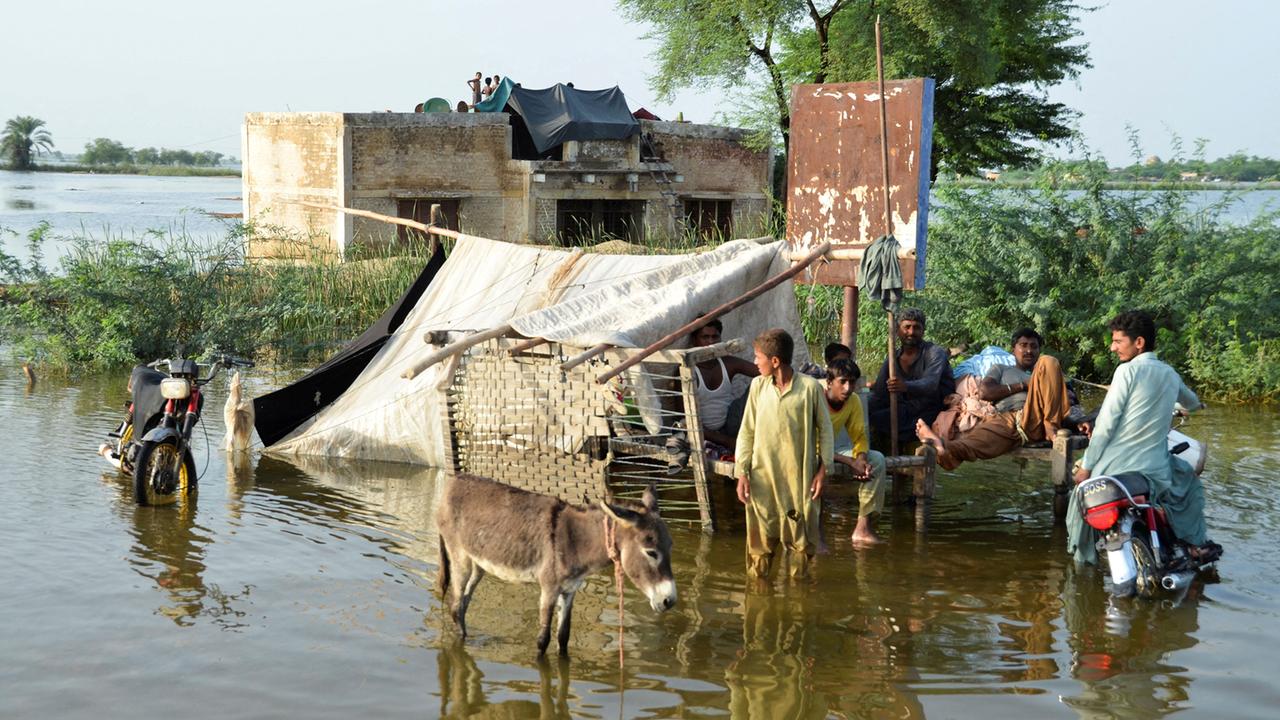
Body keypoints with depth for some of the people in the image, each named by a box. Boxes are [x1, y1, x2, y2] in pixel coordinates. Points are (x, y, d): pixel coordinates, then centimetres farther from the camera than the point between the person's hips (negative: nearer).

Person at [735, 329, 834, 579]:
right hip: (763, 476, 2)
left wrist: (823, 469, -3)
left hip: (800, 477, -2)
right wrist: (742, 472, 0)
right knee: (760, 539, 7)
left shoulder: (810, 387, -7)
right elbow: (746, 432, 6)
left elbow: (825, 429, 2)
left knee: (802, 539, 7)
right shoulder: (758, 386, 1)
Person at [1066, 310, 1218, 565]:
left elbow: (1106, 423, -10)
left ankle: (1083, 557, 22)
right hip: (1155, 471, 5)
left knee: (1081, 500, 22)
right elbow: (1192, 403, 32)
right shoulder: (1170, 375, 9)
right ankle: (1196, 542, 28)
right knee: (1190, 482, 34)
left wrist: (1086, 466, -4)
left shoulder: (1128, 371, -9)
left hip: (1115, 468, -5)